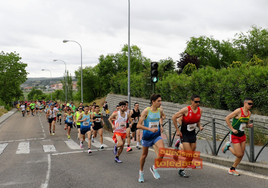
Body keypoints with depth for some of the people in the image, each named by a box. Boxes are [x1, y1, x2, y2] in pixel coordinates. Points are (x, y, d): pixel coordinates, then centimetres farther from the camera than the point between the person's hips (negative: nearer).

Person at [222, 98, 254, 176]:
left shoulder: (249, 113, 5)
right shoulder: (239, 111, -18)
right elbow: (227, 118, -19)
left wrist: (249, 125, -6)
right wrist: (232, 129, -21)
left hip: (242, 135, 7)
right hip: (235, 135, -7)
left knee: (242, 154, 7)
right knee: (239, 154, -10)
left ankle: (232, 169, 23)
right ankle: (228, 147, 18)